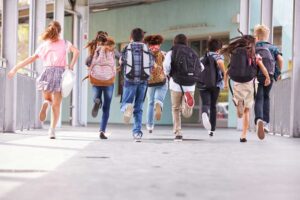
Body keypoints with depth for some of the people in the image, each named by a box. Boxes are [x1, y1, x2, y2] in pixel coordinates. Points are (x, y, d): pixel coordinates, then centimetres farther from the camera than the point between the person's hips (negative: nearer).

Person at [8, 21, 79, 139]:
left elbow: (31, 59, 6)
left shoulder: (44, 45, 11)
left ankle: (46, 103, -19)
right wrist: (71, 66, -4)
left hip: (47, 73, 1)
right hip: (60, 73, -1)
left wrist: (15, 68, 9)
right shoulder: (64, 43, 8)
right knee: (56, 104, 6)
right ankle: (52, 130, -6)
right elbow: (76, 51, -9)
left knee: (48, 98, 20)